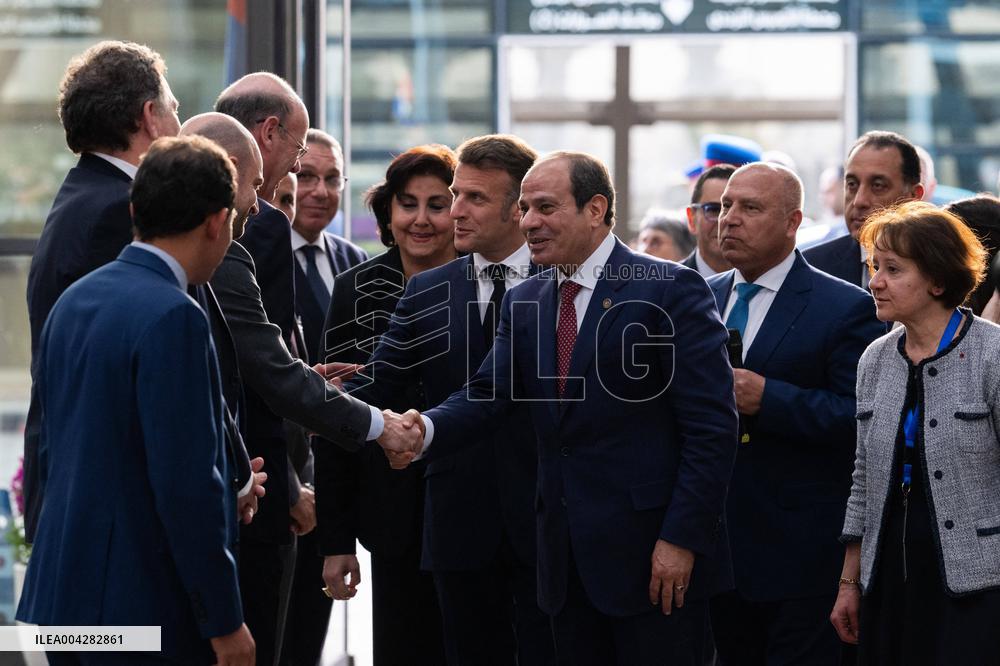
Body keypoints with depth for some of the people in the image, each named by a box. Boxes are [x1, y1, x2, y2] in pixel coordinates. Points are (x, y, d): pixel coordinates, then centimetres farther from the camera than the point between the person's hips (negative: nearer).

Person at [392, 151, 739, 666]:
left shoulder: (671, 290, -7)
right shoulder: (524, 303, 13)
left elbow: (712, 426, -11)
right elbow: (488, 394, 1)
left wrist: (682, 539, -16)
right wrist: (426, 430, -20)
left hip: (651, 554, -6)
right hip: (567, 560, 6)